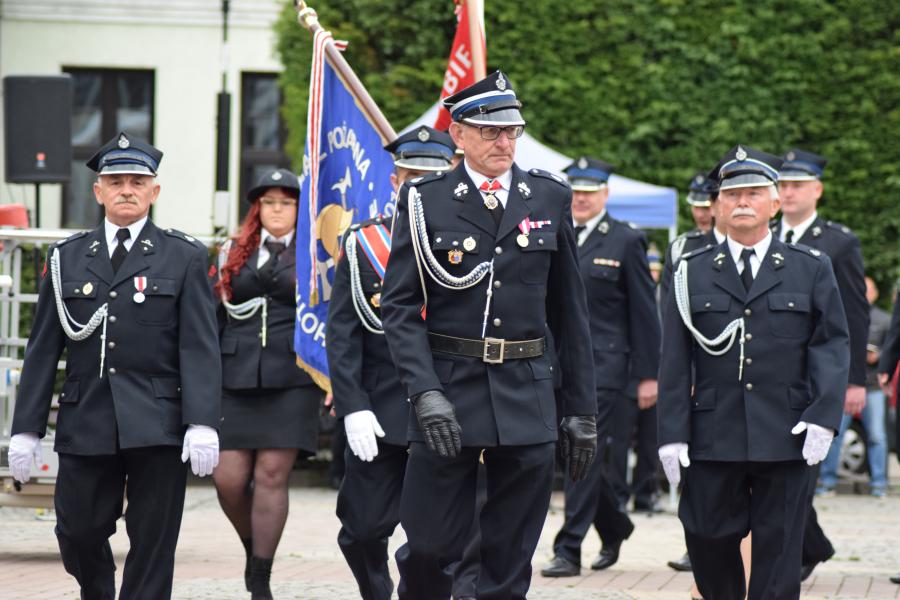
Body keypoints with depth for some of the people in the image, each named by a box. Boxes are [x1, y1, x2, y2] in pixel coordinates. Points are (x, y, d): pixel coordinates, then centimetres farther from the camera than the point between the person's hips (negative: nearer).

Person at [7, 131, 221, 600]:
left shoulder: (184, 257, 4)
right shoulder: (66, 257, 11)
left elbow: (200, 347, -2)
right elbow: (43, 349, 10)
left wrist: (203, 423, -13)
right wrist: (26, 429, 5)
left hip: (157, 426, -2)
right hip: (85, 421, 2)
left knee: (152, 543, -1)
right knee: (78, 532, 4)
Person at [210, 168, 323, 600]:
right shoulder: (233, 253, 15)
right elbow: (215, 318, 16)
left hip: (291, 381, -2)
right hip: (237, 380, 2)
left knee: (271, 476, -7)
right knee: (229, 479, -4)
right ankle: (253, 547, 24)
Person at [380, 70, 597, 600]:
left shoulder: (550, 198, 8)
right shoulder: (424, 202, 1)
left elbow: (570, 312, 11)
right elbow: (400, 305, -4)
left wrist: (582, 411, 9)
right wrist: (426, 393, -17)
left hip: (527, 398, 2)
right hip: (449, 392, -2)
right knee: (431, 548, -3)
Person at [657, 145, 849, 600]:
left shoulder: (811, 269, 7)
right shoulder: (692, 273, 7)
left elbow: (832, 345, 3)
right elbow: (675, 362, 4)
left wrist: (823, 415, -11)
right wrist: (672, 433, -3)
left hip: (786, 439, -1)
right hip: (712, 438, 1)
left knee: (777, 553, 1)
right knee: (709, 544, 3)